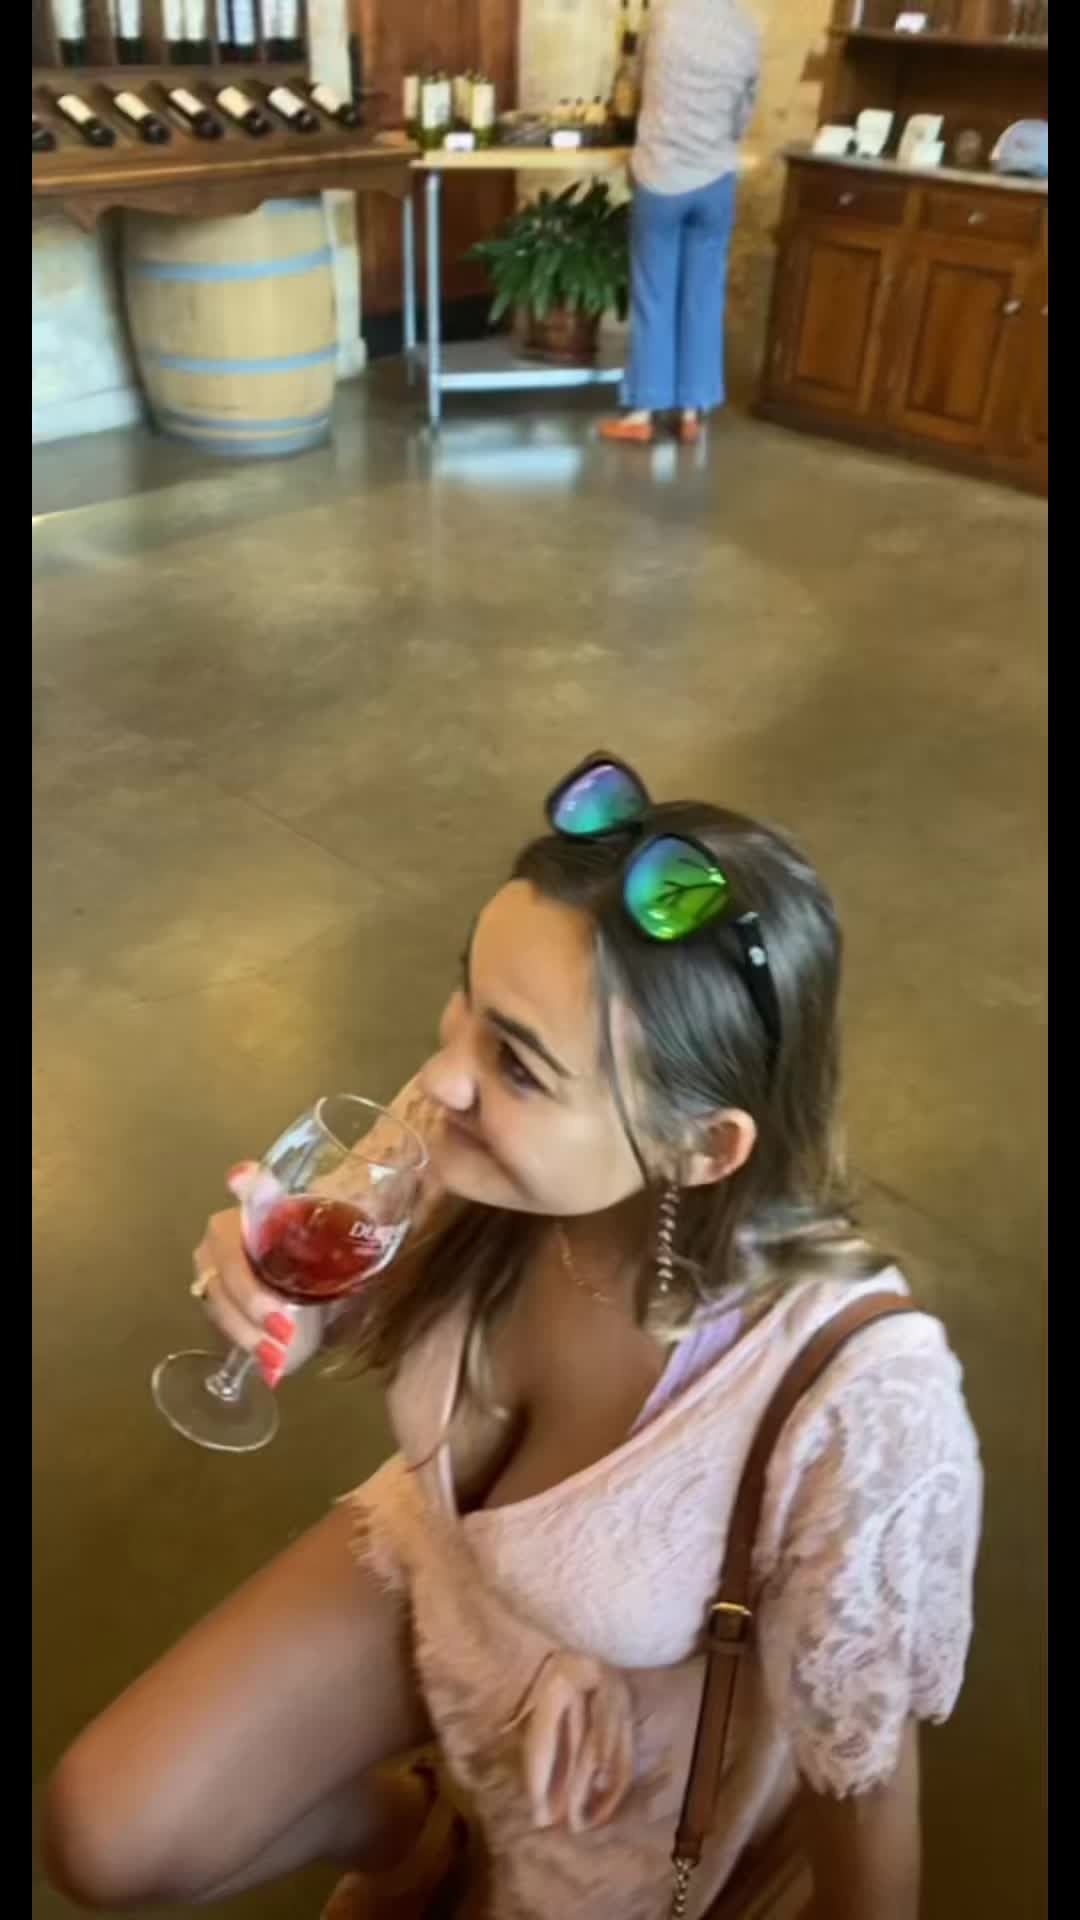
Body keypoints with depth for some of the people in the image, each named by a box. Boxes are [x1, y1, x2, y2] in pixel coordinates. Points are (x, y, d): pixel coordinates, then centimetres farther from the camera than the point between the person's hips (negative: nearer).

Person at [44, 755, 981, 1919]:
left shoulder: (856, 1406, -43)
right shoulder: (470, 1138, -29)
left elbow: (861, 1759, -23)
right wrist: (292, 1305, -27)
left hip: (638, 1737, -2)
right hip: (434, 1560, 3)